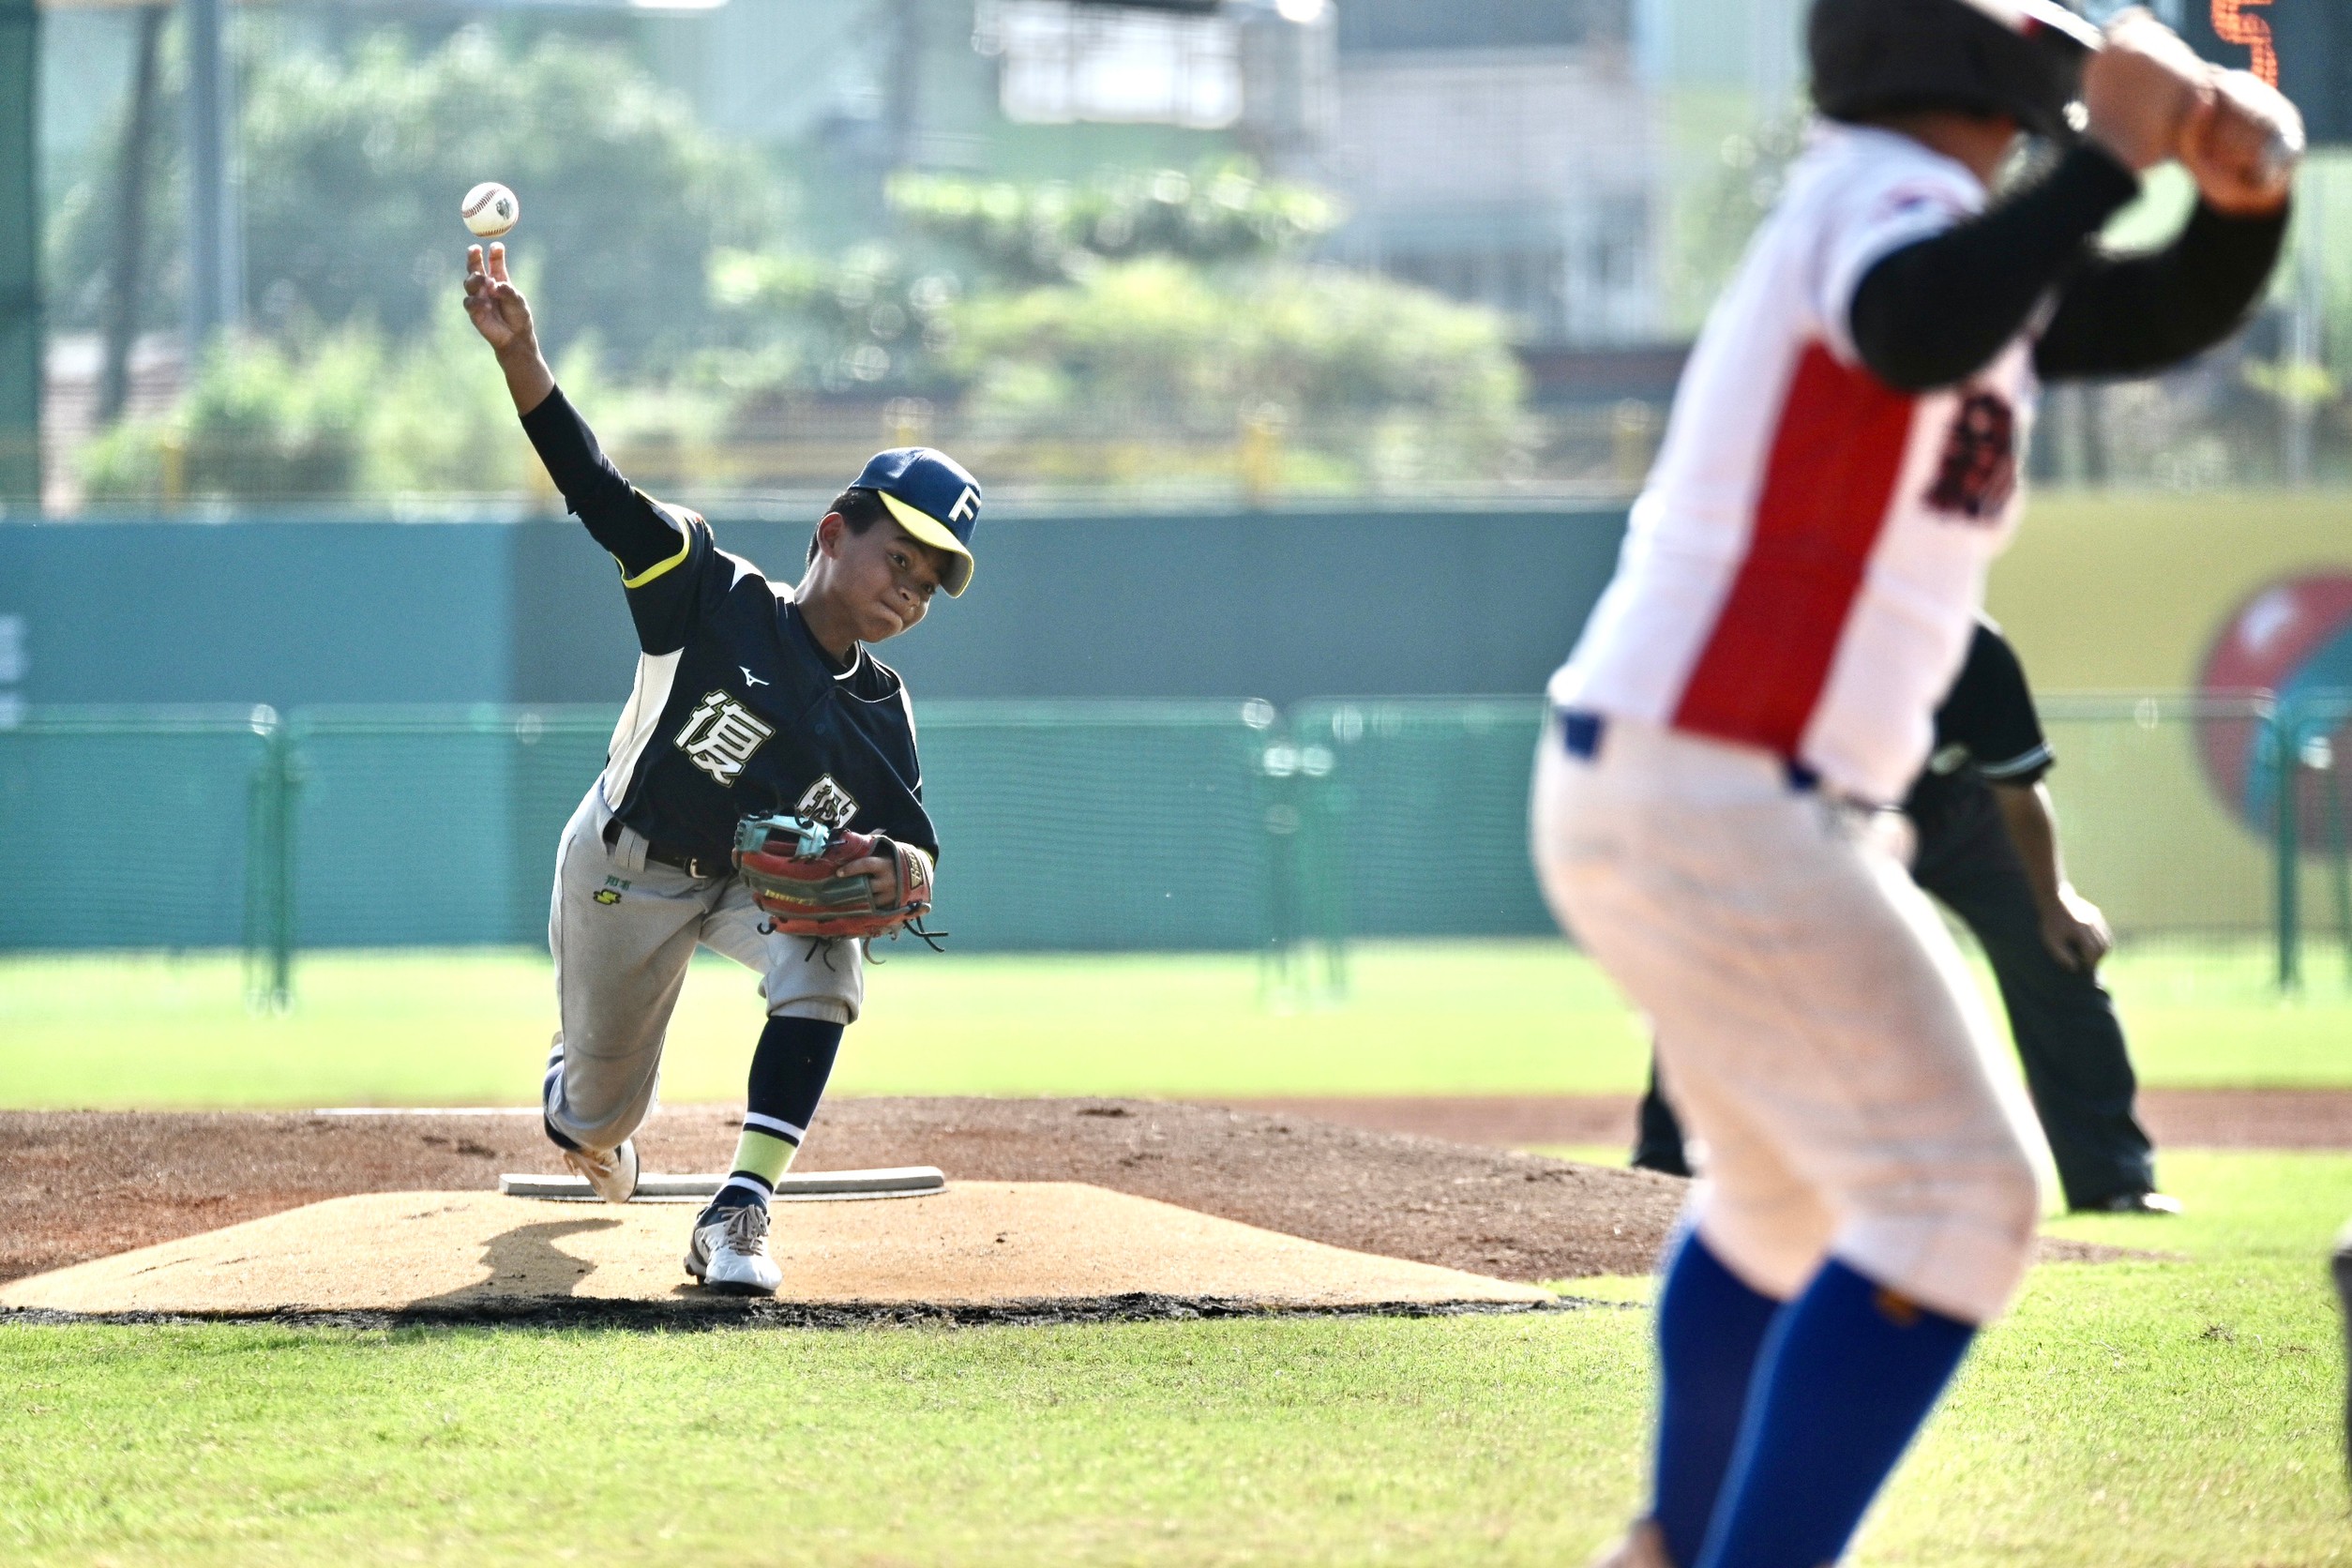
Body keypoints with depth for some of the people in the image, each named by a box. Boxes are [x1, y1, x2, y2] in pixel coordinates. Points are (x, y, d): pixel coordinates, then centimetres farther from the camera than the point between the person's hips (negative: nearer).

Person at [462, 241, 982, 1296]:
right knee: (598, 1113, 9)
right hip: (626, 870, -2)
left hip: (765, 881, 2)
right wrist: (519, 355, -43)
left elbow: (914, 846, -8)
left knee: (820, 964, -32)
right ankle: (578, 1103, 53)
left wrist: (894, 873, -35)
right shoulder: (717, 600, -21)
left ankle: (739, 1213, -28)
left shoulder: (881, 715, -11)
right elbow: (597, 490, -30)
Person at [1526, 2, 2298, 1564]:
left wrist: (2246, 186, -4)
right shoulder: (1888, 189, -15)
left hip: (1662, 795, 11)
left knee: (1790, 1190, 29)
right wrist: (2108, 156, -30)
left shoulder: (1920, 220, 14)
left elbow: (2174, 314, 17)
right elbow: (1920, 332, -38)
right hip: (1714, 808, -11)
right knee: (1958, 1202, -11)